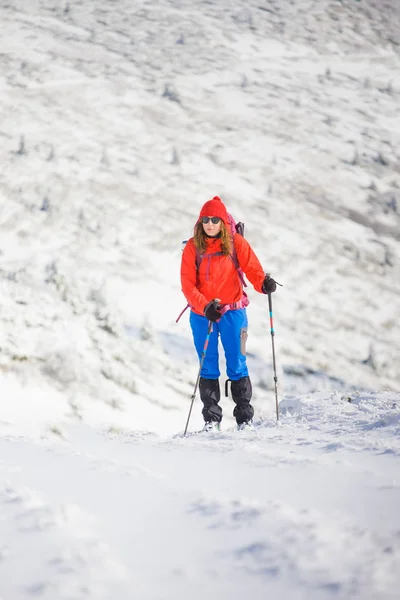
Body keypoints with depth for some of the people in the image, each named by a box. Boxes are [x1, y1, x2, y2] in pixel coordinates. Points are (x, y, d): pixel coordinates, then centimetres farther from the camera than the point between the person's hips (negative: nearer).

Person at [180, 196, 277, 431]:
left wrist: (264, 283, -30)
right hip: (202, 314, 1)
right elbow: (188, 284, -3)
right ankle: (211, 419, 8)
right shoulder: (193, 247, 1)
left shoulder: (236, 242, 0)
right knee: (208, 366, 3)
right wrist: (204, 306, -18)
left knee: (237, 364, -2)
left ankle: (245, 416, 3)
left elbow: (252, 267, -8)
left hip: (232, 311, -1)